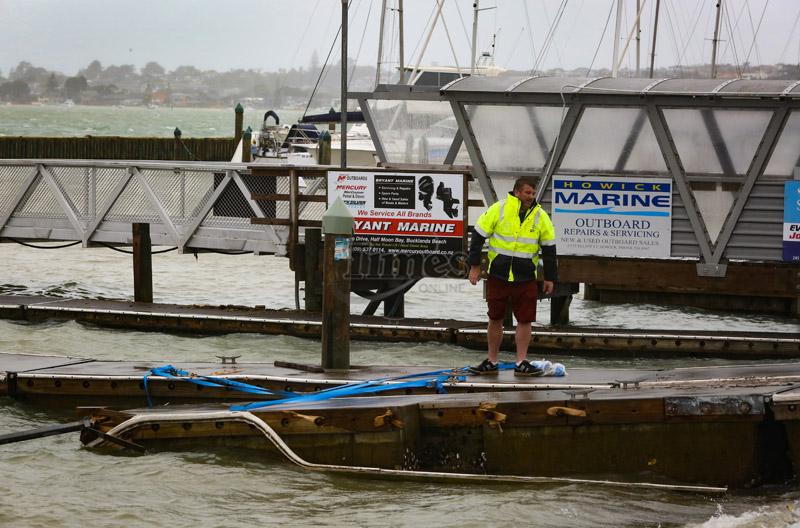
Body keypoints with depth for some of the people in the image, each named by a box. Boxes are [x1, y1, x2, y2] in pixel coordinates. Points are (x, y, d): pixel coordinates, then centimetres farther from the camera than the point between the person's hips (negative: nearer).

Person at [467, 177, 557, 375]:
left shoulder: (540, 216, 0)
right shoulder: (498, 210, -6)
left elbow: (549, 249, 7)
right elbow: (478, 236, 0)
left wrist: (550, 278, 6)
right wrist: (474, 266, -1)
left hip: (526, 278, 1)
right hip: (498, 275, -1)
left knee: (525, 320, 0)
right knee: (495, 319, 7)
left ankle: (521, 363, 7)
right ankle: (491, 362, 17)